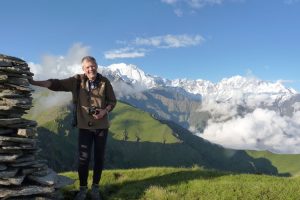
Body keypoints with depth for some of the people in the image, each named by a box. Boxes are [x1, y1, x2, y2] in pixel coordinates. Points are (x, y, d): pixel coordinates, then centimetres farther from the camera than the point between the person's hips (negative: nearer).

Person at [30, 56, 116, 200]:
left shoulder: (104, 82, -5)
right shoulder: (77, 80, -5)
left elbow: (112, 101, 1)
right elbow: (56, 84, -10)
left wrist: (105, 111, -18)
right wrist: (33, 82, -17)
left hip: (101, 126, 1)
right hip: (85, 126, 0)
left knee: (99, 157, 9)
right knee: (83, 158, -1)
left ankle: (95, 187, 25)